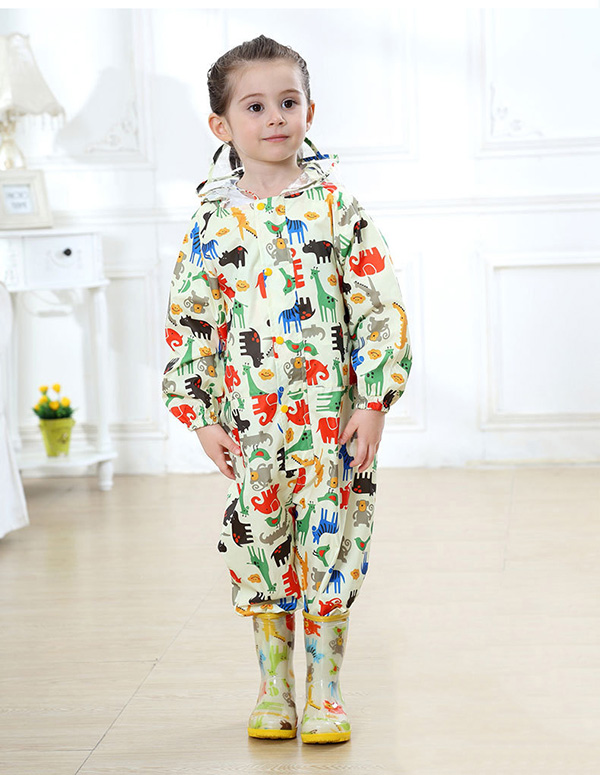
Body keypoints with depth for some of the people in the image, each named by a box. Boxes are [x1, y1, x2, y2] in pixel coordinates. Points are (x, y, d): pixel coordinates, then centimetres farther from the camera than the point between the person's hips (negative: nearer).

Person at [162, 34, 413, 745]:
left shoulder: (338, 207, -1)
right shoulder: (212, 224, 1)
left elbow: (379, 307, -2)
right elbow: (189, 324, 5)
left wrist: (374, 401, -7)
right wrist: (202, 418, 0)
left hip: (335, 418, -1)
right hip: (251, 421, 1)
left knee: (330, 549, 3)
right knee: (258, 550, 8)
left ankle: (323, 692, 17)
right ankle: (273, 688, 25)